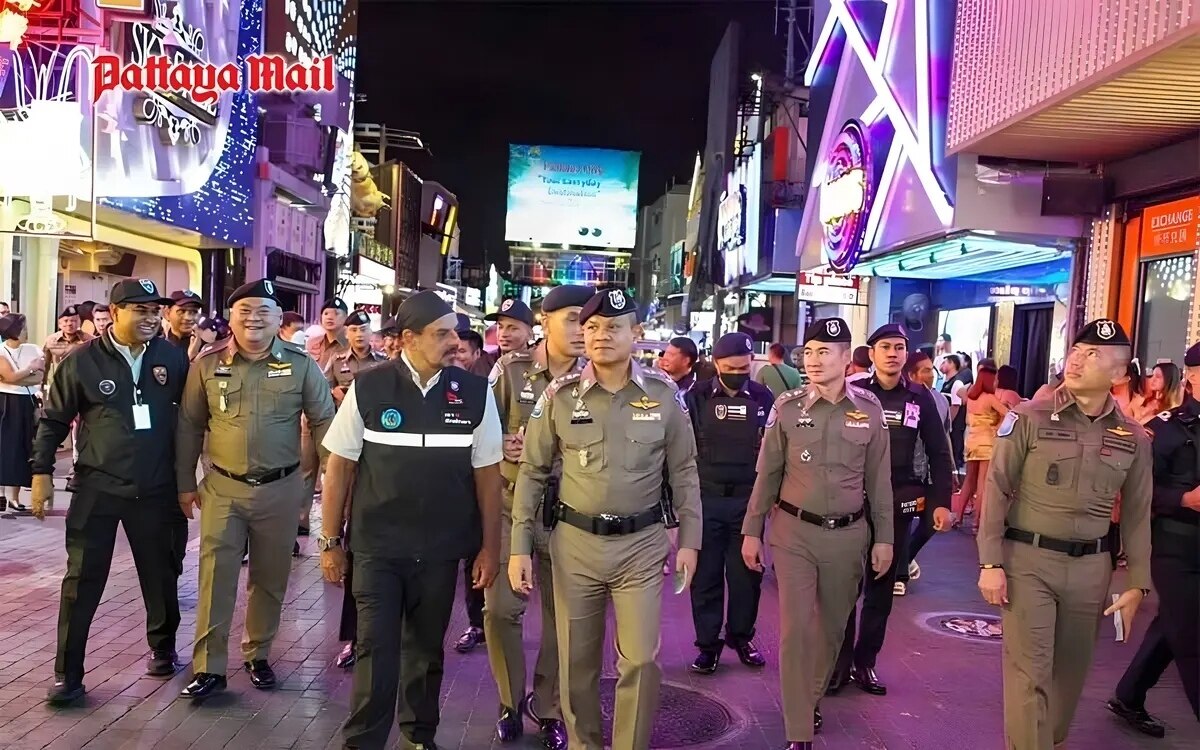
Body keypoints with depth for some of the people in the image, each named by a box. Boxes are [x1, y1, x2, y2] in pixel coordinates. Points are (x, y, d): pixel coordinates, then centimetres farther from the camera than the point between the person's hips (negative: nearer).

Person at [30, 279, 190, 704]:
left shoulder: (173, 359, -1)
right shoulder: (83, 361, -6)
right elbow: (54, 420, 3)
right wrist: (42, 471, -2)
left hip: (156, 491, 2)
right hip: (97, 489, -2)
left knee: (161, 577, 14)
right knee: (81, 582, 4)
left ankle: (162, 649, 35)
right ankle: (67, 673, 15)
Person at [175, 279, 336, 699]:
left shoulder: (300, 365, -4)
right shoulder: (207, 365, 0)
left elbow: (325, 423, 1)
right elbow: (190, 426, 7)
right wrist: (185, 484, 7)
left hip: (280, 489, 0)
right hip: (222, 488, 0)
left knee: (270, 579, 12)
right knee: (215, 579, 0)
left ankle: (257, 655, 31)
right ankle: (208, 667, 12)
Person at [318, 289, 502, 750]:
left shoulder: (475, 393, -7)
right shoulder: (368, 389, -9)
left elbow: (486, 473, 0)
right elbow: (339, 468, -2)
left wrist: (490, 547, 1)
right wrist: (330, 542, 0)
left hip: (441, 550, 2)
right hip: (376, 546, -2)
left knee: (426, 649, 17)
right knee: (376, 650, 3)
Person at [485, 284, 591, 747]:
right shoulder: (510, 369, -3)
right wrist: (506, 446, -15)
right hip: (511, 504, 0)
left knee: (562, 613, 8)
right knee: (501, 608, 1)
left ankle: (548, 709, 27)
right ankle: (511, 703, 24)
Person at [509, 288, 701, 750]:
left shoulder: (664, 395, -3)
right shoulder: (560, 396, -3)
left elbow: (684, 472, 5)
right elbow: (533, 473, 2)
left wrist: (689, 540, 2)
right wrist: (519, 547, -1)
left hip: (641, 543, 0)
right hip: (575, 542, 1)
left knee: (641, 660, 2)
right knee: (577, 661, 12)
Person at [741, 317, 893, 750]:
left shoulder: (869, 410, -2)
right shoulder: (787, 407, -5)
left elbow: (879, 479, 4)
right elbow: (767, 474, 1)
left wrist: (883, 537, 4)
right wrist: (752, 531, 1)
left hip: (847, 534, 2)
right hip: (794, 531, -1)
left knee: (832, 625, 15)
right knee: (796, 627, -3)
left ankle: (811, 699, 38)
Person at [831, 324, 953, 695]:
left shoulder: (920, 397, 2)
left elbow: (938, 453, 6)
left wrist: (941, 502, 0)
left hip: (898, 504, 2)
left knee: (883, 586, 11)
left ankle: (865, 661, 23)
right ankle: (840, 660, 15)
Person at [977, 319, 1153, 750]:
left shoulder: (1133, 439, 4)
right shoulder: (1029, 418, -7)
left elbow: (1137, 515, 9)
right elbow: (997, 490, -7)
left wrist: (1138, 583, 6)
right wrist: (990, 563, -11)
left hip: (1091, 566, 4)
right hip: (1028, 559, -3)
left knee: (1071, 670, 16)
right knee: (1029, 670, -2)